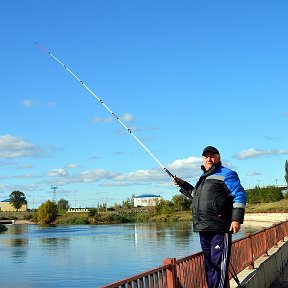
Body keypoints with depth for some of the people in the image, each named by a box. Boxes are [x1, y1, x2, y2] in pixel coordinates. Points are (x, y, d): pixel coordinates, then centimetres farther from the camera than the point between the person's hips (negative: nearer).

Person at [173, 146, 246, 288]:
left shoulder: (226, 174, -3)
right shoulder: (203, 178, 23)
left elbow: (240, 196, -10)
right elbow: (196, 195, 38)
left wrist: (237, 219, -18)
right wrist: (183, 184, 27)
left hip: (219, 229, -9)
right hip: (203, 229, 9)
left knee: (219, 264, -10)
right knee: (209, 265, 15)